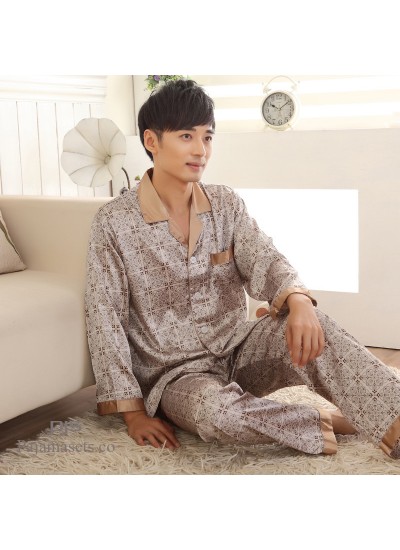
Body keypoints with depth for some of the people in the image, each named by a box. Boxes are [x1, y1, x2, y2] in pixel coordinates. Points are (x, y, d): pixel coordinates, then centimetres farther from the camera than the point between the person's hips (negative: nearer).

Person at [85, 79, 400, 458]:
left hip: (237, 350, 4)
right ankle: (333, 425, -20)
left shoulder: (227, 204, 3)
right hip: (176, 372, -3)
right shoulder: (114, 221, -9)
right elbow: (104, 318, -9)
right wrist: (133, 412, -13)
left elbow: (263, 262, -11)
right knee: (215, 410, -38)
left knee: (308, 329, -28)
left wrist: (299, 300, -36)